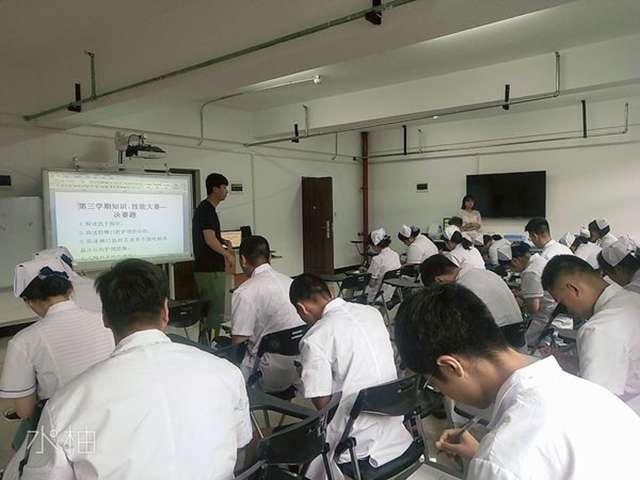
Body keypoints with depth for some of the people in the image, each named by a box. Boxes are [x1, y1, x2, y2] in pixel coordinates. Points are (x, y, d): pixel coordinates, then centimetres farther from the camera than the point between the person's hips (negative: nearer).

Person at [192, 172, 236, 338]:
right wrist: (228, 255, -11)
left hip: (205, 268, 10)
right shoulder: (207, 210, -15)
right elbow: (210, 240, -22)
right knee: (216, 312, -4)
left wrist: (223, 241, 11)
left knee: (207, 310, 15)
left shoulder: (204, 208, 15)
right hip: (211, 270, -10)